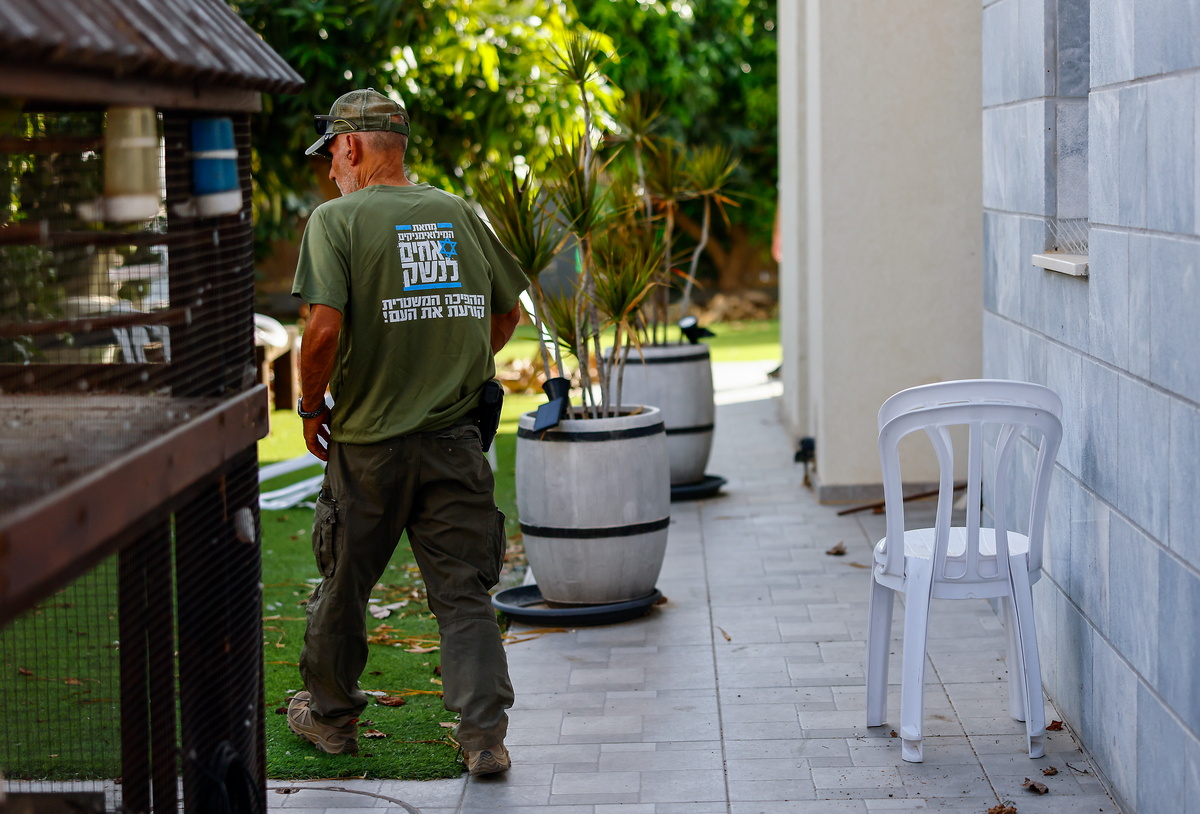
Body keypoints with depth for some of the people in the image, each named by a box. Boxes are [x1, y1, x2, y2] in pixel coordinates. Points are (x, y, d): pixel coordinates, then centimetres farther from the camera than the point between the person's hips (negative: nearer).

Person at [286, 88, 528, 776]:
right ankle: (485, 732, 0)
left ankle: (330, 715, 31)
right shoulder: (460, 214, 6)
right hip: (457, 441, 3)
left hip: (368, 443, -3)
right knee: (464, 591, 7)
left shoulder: (337, 220, -8)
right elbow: (507, 313, 15)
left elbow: (325, 329, -19)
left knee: (345, 583, 15)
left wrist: (311, 406, -3)